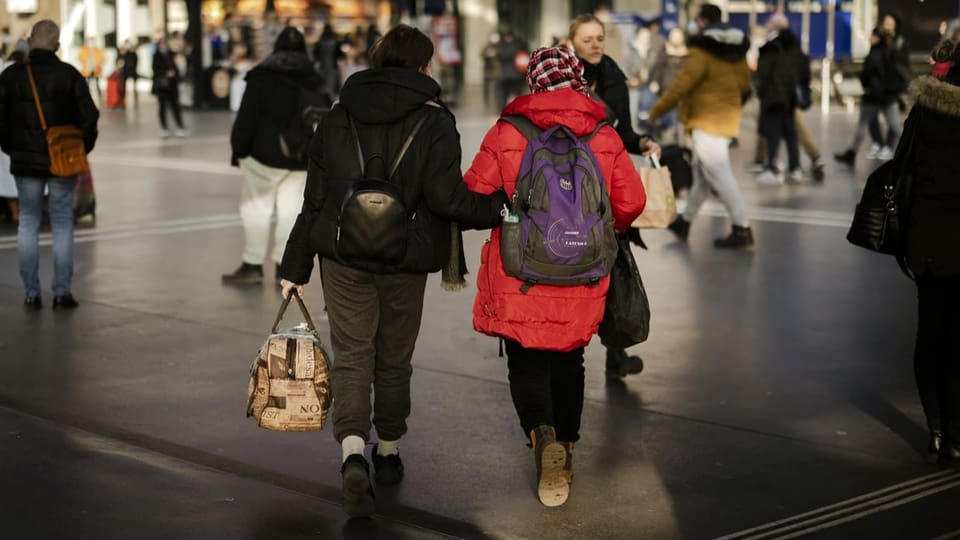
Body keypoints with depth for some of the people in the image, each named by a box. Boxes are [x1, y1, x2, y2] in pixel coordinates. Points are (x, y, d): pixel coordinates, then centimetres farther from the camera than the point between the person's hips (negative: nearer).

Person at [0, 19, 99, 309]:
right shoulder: (69, 75, -6)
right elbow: (88, 118, -6)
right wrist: (83, 149, 8)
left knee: (28, 223, 9)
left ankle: (31, 292, 7)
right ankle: (62, 291, 3)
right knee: (62, 224, 5)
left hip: (25, 161, 1)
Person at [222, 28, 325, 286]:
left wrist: (238, 149, 0)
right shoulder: (314, 81, 7)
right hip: (300, 158, 3)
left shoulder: (260, 76, -5)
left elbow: (246, 117, -8)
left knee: (257, 206, 4)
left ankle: (253, 264, 4)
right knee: (290, 209, 5)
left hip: (265, 154, -3)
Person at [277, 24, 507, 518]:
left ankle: (353, 454, -19)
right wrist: (501, 207, -3)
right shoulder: (433, 121, -7)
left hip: (344, 257, 1)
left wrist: (296, 265, 9)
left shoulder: (337, 119, 3)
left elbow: (314, 199, 5)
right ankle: (388, 453, 30)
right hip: (405, 260, -1)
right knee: (394, 359, 15)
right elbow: (446, 197, -16)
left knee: (351, 355, 2)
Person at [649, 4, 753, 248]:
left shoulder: (702, 51, -16)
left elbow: (682, 83, -18)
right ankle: (685, 222, 30)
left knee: (719, 175, -8)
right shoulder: (736, 51, 10)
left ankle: (742, 230, -9)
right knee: (702, 173, 18)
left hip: (707, 119, -9)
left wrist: (657, 109, -7)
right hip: (727, 117, 9)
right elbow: (744, 82, 18)